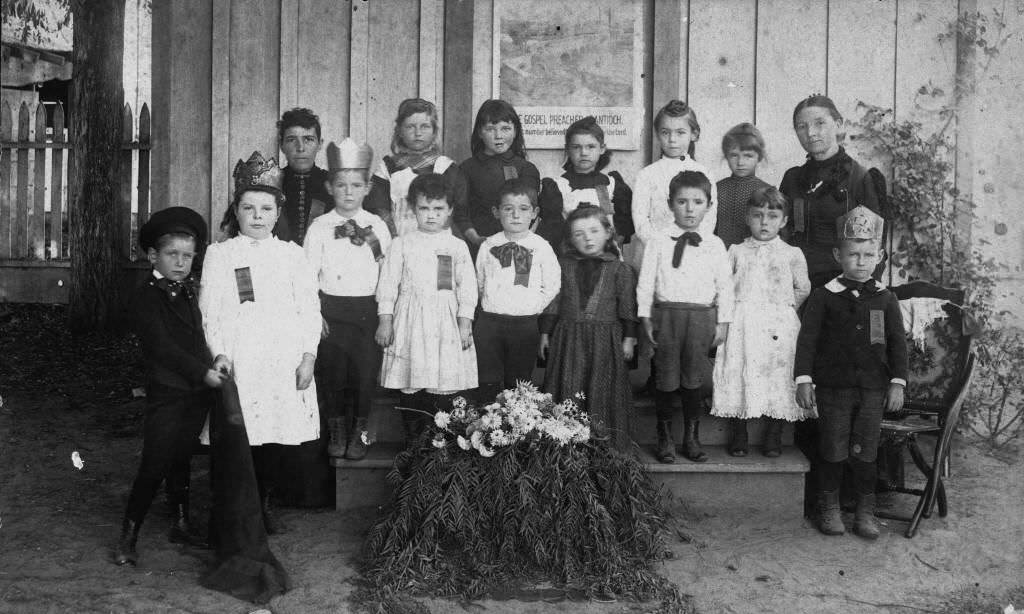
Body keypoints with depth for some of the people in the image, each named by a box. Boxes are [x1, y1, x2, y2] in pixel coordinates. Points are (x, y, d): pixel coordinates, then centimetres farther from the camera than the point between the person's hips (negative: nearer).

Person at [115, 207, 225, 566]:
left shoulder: (191, 293, 12)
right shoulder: (146, 299, -9)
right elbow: (162, 347, -18)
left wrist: (214, 366, 3)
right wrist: (203, 372, -24)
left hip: (198, 394, 6)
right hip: (166, 395, -6)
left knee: (181, 462, 17)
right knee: (154, 467, -5)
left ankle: (181, 525, 28)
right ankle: (128, 537, 7)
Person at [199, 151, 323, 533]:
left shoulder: (292, 255, 10)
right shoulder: (219, 255, 7)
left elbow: (310, 309, 6)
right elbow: (209, 311, 2)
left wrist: (308, 356, -2)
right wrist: (218, 353, -11)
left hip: (285, 362, 2)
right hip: (238, 362, -2)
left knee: (277, 438, 6)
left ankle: (264, 505, 23)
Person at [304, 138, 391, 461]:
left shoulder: (377, 226, 5)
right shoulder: (319, 227, 1)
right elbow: (308, 274, 0)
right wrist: (314, 313, -5)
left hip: (367, 309, 1)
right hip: (331, 309, 0)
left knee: (366, 371, -2)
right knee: (333, 371, 2)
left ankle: (358, 432, 16)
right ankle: (337, 430, 21)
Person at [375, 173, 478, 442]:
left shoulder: (458, 247, 5)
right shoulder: (402, 244, 5)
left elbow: (467, 286, 3)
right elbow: (388, 283, 5)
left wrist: (465, 323, -3)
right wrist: (385, 320, 0)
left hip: (446, 322, 0)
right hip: (410, 320, 1)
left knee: (445, 389, -2)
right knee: (410, 389, 4)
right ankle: (413, 439, 15)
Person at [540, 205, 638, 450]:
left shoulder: (620, 269, 1)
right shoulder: (563, 267, 6)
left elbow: (627, 308, 1)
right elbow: (552, 302, 7)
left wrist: (629, 338, -2)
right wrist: (545, 333, 5)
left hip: (605, 340, -1)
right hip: (568, 338, 2)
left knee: (603, 392, 3)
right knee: (567, 392, 3)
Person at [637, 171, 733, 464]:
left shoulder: (715, 245, 5)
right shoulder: (658, 242, 2)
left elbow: (725, 286, 6)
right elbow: (645, 282, 3)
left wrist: (723, 322, 2)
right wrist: (645, 318, -1)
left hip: (702, 316, 1)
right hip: (666, 314, -1)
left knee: (693, 379, 8)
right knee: (665, 378, 4)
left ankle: (691, 437, 21)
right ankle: (664, 437, 17)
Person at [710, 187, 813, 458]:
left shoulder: (792, 254, 8)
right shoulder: (736, 252, 11)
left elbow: (803, 289, 12)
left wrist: (783, 305, 6)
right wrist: (733, 305, 0)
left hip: (778, 325, 0)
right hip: (741, 323, 1)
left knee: (778, 376, -3)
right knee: (738, 374, -3)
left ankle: (773, 436, 9)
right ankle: (738, 435, 8)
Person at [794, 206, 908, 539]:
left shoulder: (885, 299, 5)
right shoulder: (824, 296, -1)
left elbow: (897, 342, 6)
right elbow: (807, 339, -3)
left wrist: (897, 382, -1)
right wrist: (803, 380, -9)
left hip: (872, 389, 1)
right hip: (832, 387, -1)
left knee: (865, 452, 4)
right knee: (832, 451, 5)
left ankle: (866, 512, 16)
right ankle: (830, 509, 18)